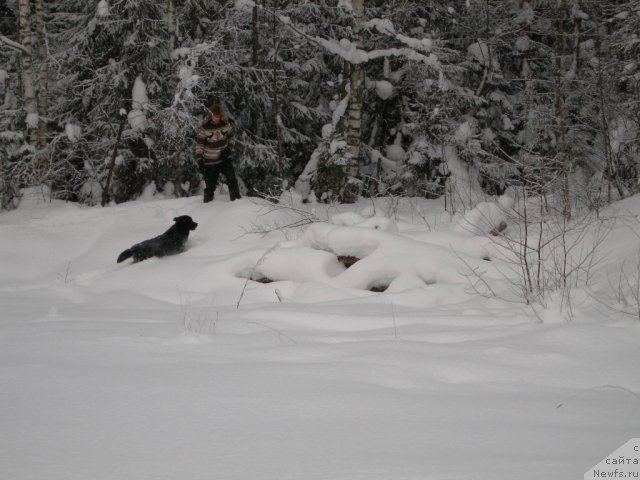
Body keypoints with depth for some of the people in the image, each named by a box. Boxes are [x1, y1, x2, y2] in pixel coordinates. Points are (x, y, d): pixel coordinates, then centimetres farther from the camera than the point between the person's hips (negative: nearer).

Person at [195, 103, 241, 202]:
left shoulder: (226, 124, -7)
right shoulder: (204, 128, -15)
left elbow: (231, 137, 10)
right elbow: (199, 145, -9)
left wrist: (228, 148, -7)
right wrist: (199, 160, -15)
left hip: (225, 158, 2)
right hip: (210, 161, -2)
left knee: (232, 179, -15)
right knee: (210, 184, 4)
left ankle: (236, 199, -7)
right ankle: (207, 203, 23)